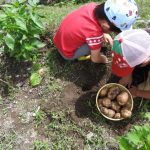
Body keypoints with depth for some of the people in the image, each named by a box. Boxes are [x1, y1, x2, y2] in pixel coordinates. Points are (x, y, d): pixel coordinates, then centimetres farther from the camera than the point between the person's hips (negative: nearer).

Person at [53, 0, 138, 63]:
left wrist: (104, 34, 0)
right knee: (98, 41, -20)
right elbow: (95, 59, -17)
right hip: (67, 53, -6)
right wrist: (103, 59, 4)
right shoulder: (95, 34, -35)